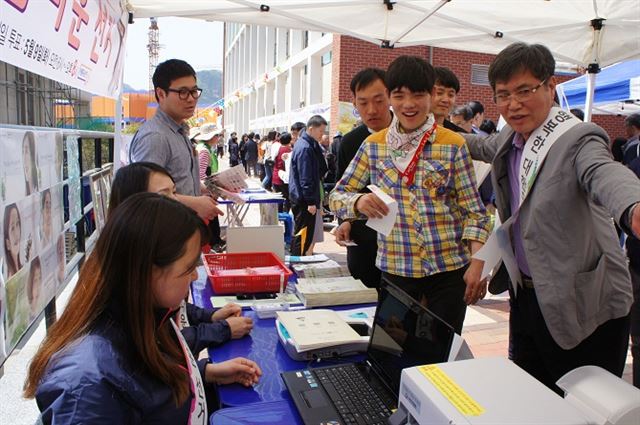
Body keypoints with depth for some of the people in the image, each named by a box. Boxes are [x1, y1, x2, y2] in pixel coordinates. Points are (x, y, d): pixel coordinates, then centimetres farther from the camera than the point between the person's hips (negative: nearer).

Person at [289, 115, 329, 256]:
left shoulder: (306, 144, 14)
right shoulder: (305, 148, -18)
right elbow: (305, 178, -21)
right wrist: (311, 201, -19)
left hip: (299, 197, 10)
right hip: (304, 199, -10)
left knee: (301, 232, 18)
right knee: (304, 234, -3)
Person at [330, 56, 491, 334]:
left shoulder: (453, 145, -1)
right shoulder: (373, 146, 3)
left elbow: (473, 209, -2)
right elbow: (337, 196, 4)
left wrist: (477, 264, -11)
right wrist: (359, 202, -18)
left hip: (449, 268, -1)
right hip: (395, 268, 1)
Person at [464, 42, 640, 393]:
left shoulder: (578, 138, -17)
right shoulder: (511, 138, 5)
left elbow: (604, 173, -39)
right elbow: (483, 147, 28)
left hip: (582, 308, -7)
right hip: (526, 296, 7)